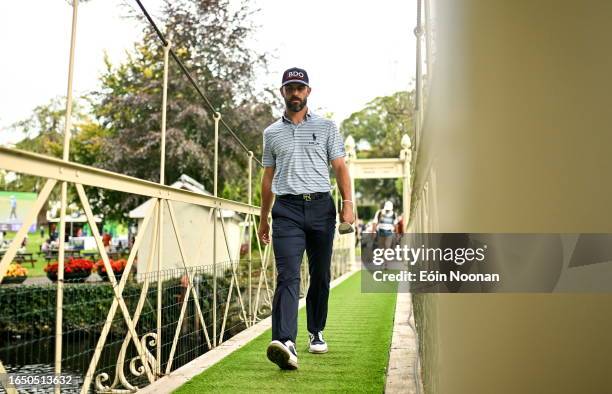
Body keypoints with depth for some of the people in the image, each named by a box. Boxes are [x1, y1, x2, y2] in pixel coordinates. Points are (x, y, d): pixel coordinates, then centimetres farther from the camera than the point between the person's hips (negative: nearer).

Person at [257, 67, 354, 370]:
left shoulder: (326, 127, 11)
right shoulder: (271, 132, 15)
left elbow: (340, 167, 7)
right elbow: (268, 177, 18)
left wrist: (347, 203, -7)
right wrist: (263, 219, 16)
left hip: (321, 207, 1)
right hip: (287, 209, 0)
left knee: (320, 276, 8)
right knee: (288, 276, -15)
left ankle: (316, 332, 25)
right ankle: (284, 342, -25)